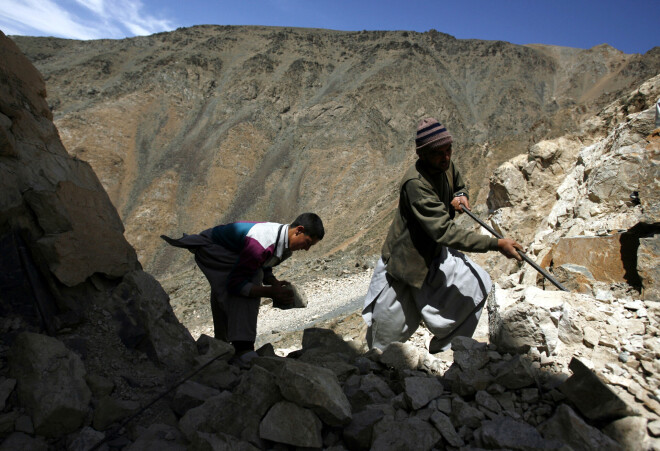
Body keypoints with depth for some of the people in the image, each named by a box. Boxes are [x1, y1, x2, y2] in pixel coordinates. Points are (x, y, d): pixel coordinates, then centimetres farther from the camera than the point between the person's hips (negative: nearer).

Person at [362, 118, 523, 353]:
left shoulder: (445, 166, -6)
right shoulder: (415, 183, -33)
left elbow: (459, 186, 18)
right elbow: (445, 231, -37)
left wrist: (460, 197, -7)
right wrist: (496, 244, -37)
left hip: (436, 253, 8)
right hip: (406, 259, -7)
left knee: (476, 283, -3)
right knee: (392, 325, 6)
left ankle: (444, 349, 15)